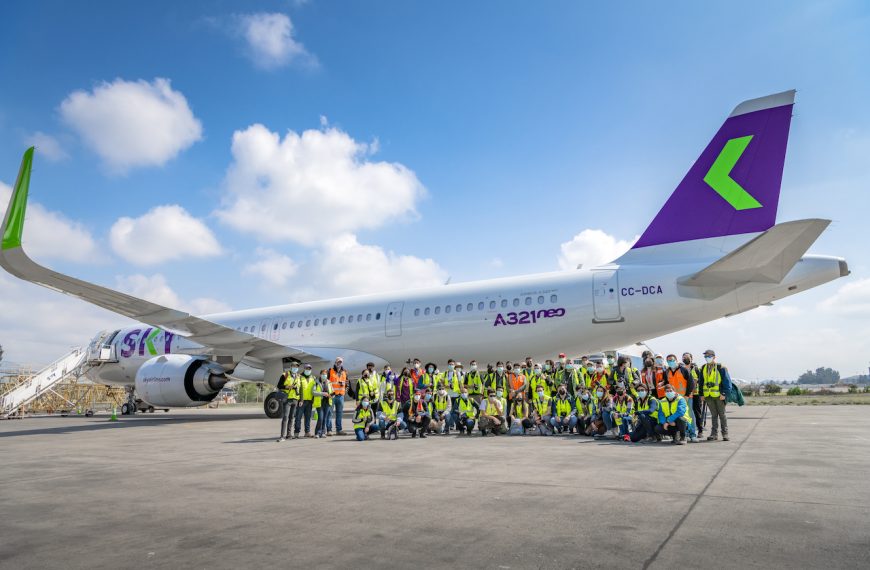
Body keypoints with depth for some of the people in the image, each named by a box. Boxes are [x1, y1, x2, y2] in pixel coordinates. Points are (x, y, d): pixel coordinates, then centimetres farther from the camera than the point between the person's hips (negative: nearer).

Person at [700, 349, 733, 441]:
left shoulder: (721, 368, -6)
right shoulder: (703, 368, 9)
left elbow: (727, 381, -7)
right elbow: (701, 382, 14)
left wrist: (724, 393, -13)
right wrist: (702, 394, 9)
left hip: (719, 396, -4)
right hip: (708, 396, 4)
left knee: (722, 415, 6)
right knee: (714, 415, 8)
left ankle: (725, 434, 14)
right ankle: (714, 434, 10)